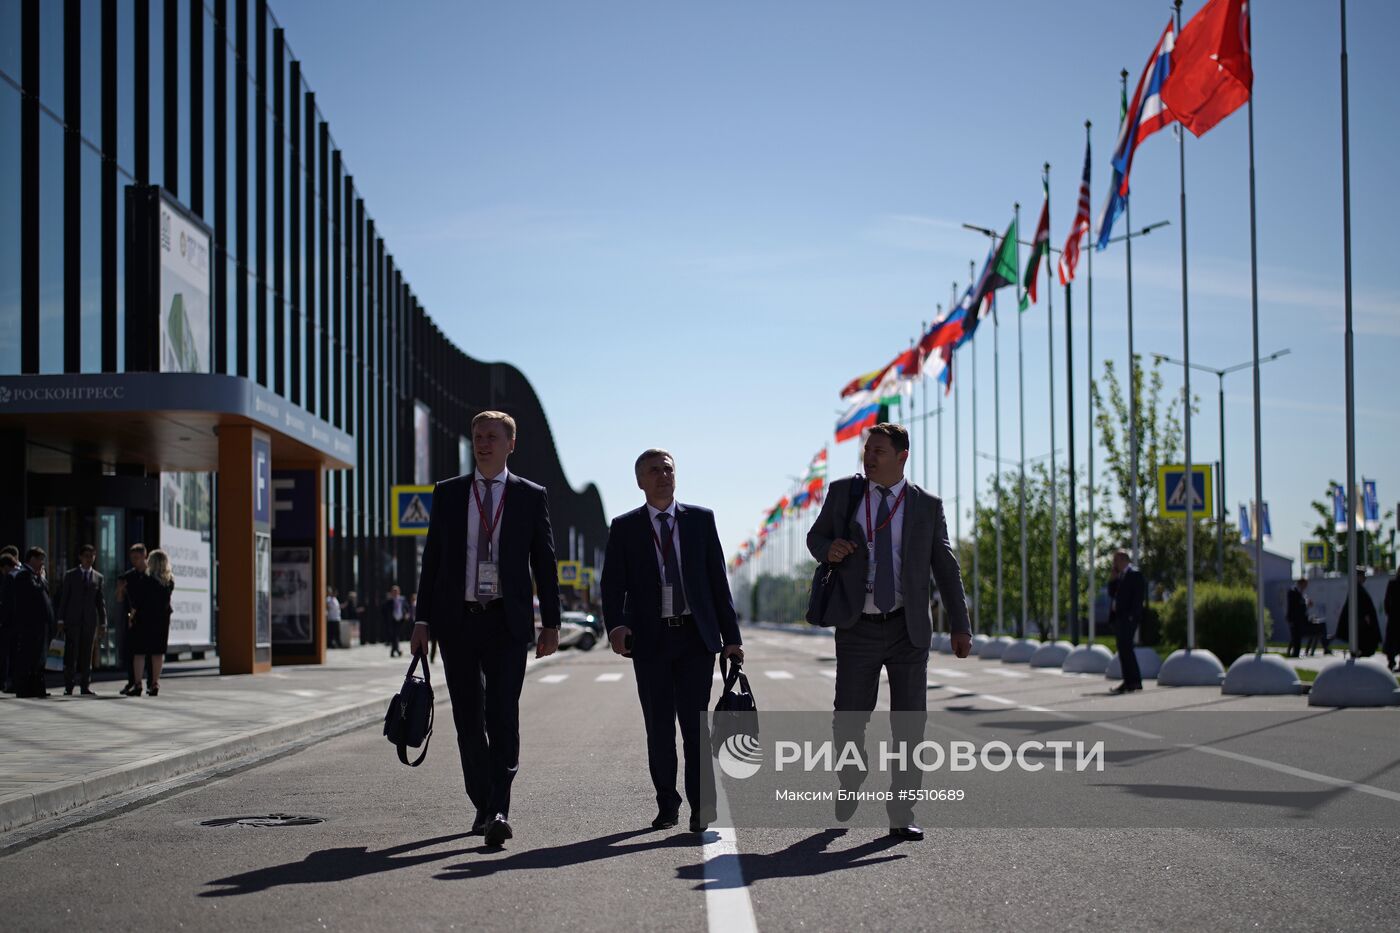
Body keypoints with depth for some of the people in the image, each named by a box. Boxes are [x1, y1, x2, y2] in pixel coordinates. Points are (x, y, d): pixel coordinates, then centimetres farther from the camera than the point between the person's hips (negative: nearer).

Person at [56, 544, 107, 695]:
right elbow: (63, 598, 4)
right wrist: (61, 619, -2)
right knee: (71, 653, -3)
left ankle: (85, 686, 6)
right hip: (72, 620, -2)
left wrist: (103, 622, 5)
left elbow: (100, 601, 10)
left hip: (90, 620, 2)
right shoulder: (70, 575, 6)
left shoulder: (98, 577, 10)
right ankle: (68, 687, 0)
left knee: (86, 654, 3)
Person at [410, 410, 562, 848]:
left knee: (503, 715, -12)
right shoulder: (447, 493, 9)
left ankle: (500, 812, -14)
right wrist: (422, 620, 4)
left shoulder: (531, 496, 5)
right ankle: (483, 806, 18)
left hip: (508, 620, -2)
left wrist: (551, 624, 2)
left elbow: (544, 562, 6)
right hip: (457, 619, 2)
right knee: (469, 719, 6)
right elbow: (432, 559, 9)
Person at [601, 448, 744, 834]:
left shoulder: (701, 519, 7)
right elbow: (613, 584, 0)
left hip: (696, 636, 0)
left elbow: (718, 580, 7)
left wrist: (731, 636, 3)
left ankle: (701, 804, -8)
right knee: (659, 726, 5)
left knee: (695, 719, -9)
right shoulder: (624, 528, 5)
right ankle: (667, 804, 16)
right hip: (650, 640, 0)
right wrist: (616, 625, -18)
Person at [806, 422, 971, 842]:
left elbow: (945, 567, 6)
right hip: (858, 630, 0)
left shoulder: (927, 506, 4)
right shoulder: (843, 492, 6)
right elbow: (815, 536, 15)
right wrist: (828, 549, -10)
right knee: (848, 720, 2)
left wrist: (959, 625, 0)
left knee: (909, 724, 0)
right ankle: (850, 783, 33)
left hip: (908, 631, 0)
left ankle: (901, 815, 8)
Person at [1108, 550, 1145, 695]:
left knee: (1125, 649, -13)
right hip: (1119, 617, 10)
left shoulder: (1135, 573, -8)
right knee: (1125, 649, 11)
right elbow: (1113, 594, 20)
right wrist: (1114, 579, 6)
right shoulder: (1121, 575, 19)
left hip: (1128, 618, -10)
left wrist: (1132, 615, -19)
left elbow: (1139, 596, -15)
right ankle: (1135, 681, 16)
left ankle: (1130, 682, -13)